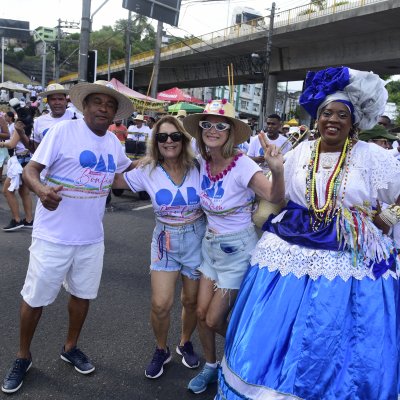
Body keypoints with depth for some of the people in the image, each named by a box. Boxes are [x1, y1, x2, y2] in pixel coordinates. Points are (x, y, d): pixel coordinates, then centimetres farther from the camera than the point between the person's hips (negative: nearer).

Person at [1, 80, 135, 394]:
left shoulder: (114, 142, 5)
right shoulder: (64, 131, -13)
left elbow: (128, 167, 26)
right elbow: (31, 169, -15)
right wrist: (42, 191, -35)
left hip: (92, 237, 5)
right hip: (54, 235, -5)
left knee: (82, 293, 18)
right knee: (35, 297, 9)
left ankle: (70, 348, 41)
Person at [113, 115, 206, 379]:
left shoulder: (198, 168, -9)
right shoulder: (148, 171, -6)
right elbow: (116, 181, 2)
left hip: (196, 238, 0)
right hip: (165, 241, 0)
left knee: (192, 301, 13)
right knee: (161, 305, -6)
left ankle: (186, 343, 42)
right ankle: (161, 350, 24)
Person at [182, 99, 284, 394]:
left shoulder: (242, 165, -23)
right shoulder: (203, 162, -6)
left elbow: (275, 197, -35)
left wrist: (277, 170, -53)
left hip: (237, 250, -6)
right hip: (210, 244, 6)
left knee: (215, 320, 4)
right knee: (201, 313, 12)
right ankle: (210, 367, 39)